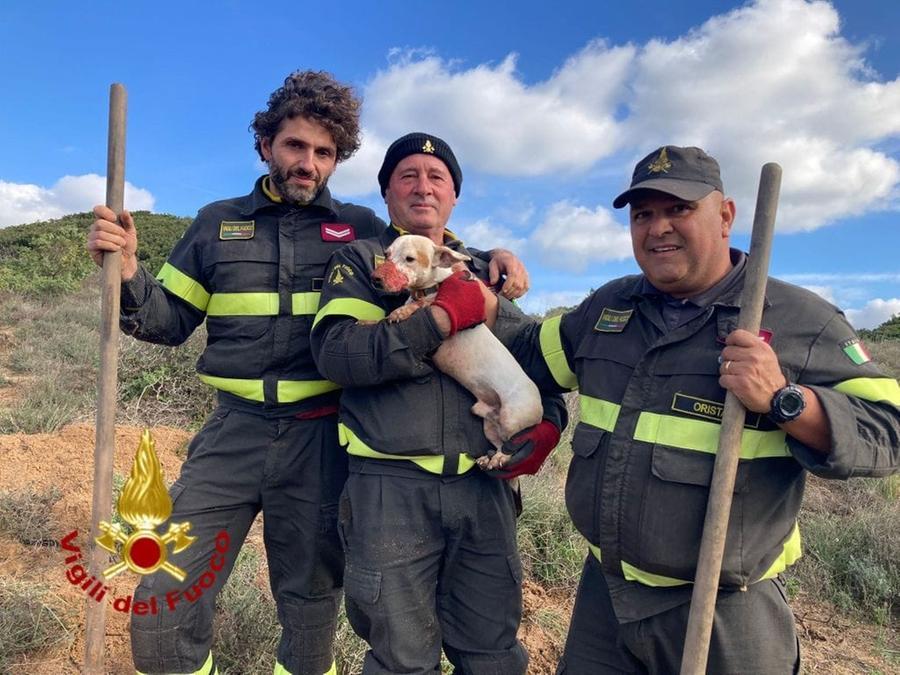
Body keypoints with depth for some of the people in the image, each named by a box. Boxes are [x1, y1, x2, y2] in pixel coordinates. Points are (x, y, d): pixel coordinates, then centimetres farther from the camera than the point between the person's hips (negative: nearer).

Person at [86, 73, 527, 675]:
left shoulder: (363, 230, 4)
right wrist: (128, 275, -8)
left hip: (322, 437, -1)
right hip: (236, 429, 2)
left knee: (312, 611, 14)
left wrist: (492, 258, -9)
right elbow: (171, 320, 12)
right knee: (163, 607, 2)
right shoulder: (218, 223, 9)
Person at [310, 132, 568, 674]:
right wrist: (443, 318, -17)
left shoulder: (483, 273, 17)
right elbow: (335, 352, -13)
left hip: (484, 486, 4)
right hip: (391, 487, -3)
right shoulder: (359, 261, 5)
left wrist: (549, 417, 1)